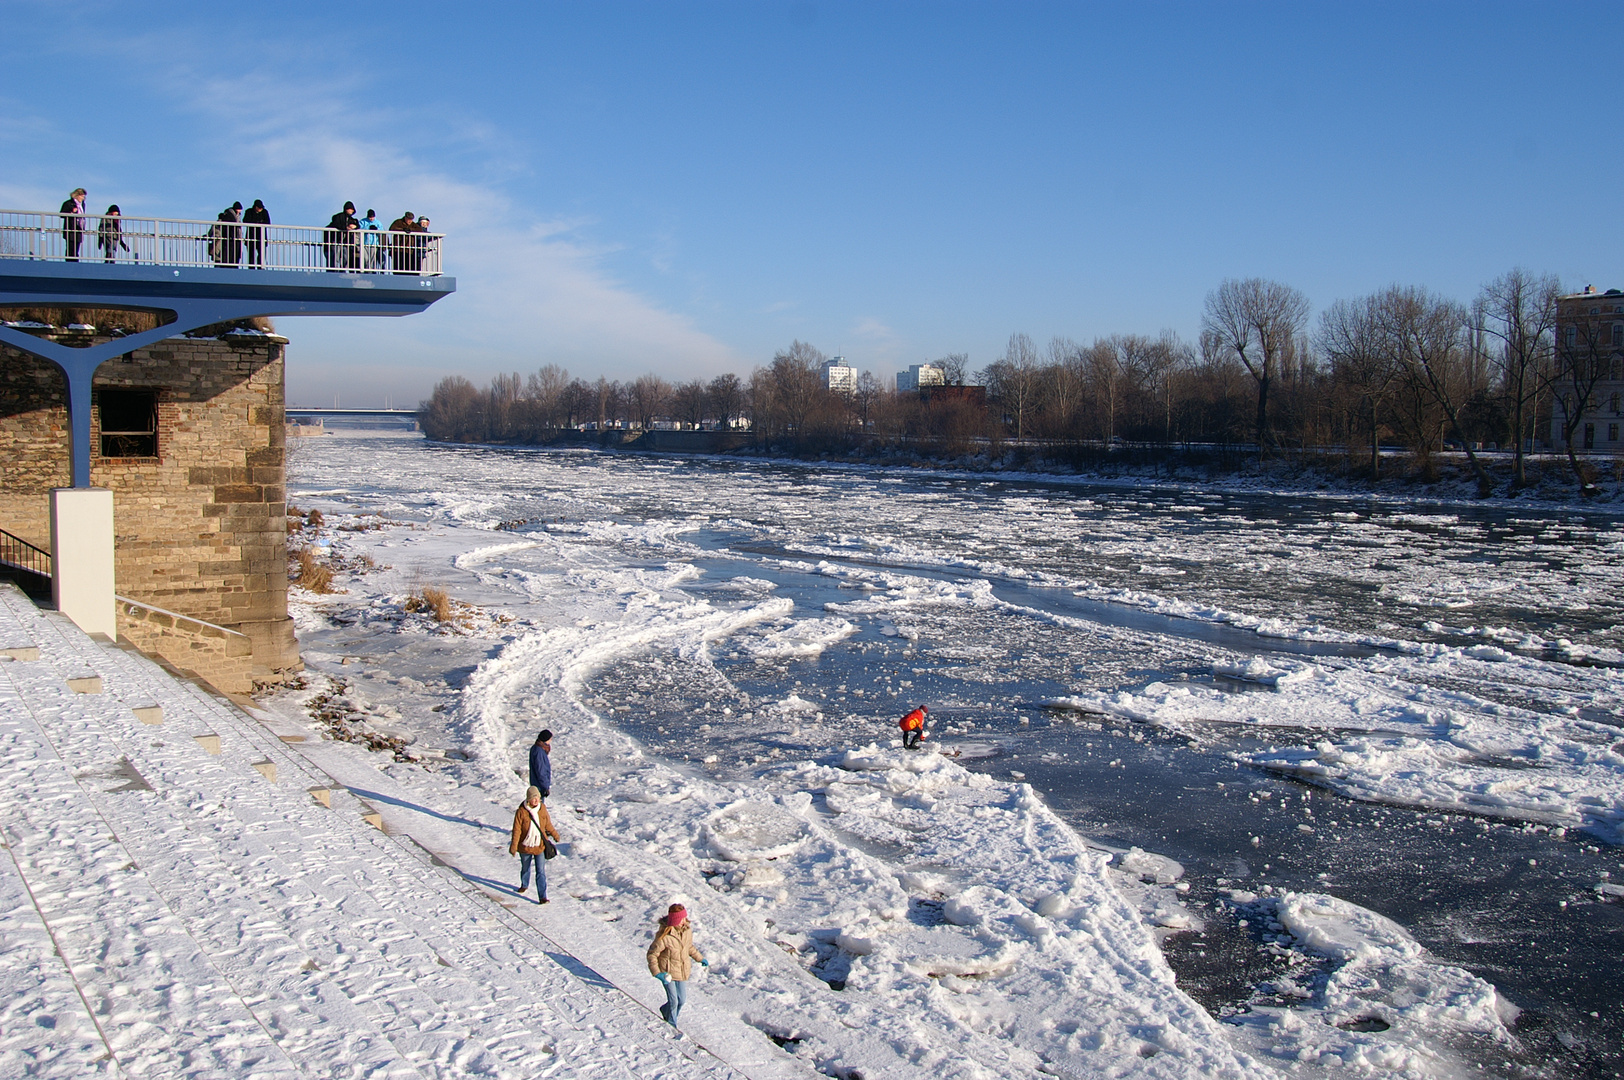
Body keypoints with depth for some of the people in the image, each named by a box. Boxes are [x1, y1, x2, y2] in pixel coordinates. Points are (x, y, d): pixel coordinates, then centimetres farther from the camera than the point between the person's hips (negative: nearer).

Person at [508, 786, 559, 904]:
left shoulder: (542, 809, -5)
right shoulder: (521, 811, -15)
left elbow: (547, 824, 12)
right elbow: (517, 830, -12)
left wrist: (554, 834, 24)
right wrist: (514, 846, -13)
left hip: (540, 846, 1)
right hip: (525, 846, -1)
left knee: (541, 872, -4)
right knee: (525, 868, 22)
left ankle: (543, 896, -2)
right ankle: (524, 885, 50)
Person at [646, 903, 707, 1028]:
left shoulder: (687, 930, -5)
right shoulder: (664, 936, -25)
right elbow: (652, 954, -16)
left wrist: (700, 958, 22)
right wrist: (657, 973, -24)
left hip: (683, 971, 6)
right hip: (668, 973, -6)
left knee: (682, 999, 12)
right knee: (673, 1001, 2)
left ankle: (665, 1010, 42)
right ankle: (671, 1024, 29)